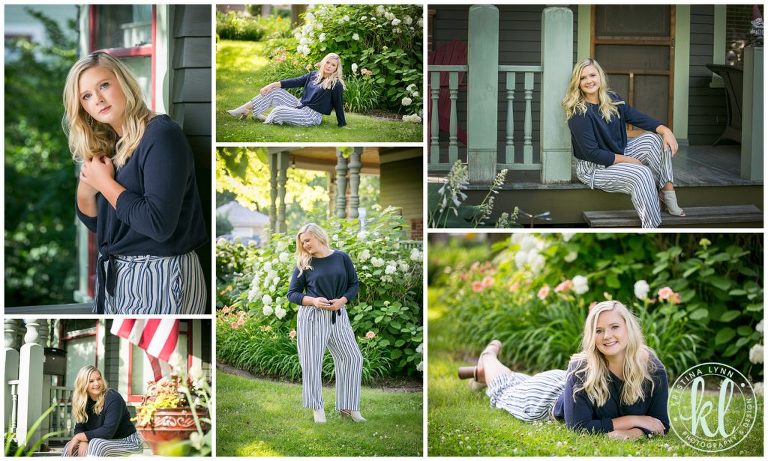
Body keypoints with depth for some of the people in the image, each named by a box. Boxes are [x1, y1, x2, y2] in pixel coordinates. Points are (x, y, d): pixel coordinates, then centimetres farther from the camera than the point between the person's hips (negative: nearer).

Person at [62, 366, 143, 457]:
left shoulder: (113, 399, -21)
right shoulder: (85, 401, 1)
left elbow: (108, 431, -28)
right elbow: (79, 428, 1)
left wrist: (79, 437, -23)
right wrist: (83, 442, -23)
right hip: (108, 442, 8)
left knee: (96, 444, -32)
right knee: (70, 447, -2)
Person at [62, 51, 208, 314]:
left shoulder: (161, 135, -15)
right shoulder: (108, 146, 10)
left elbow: (158, 224, -26)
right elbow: (95, 223, 15)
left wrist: (105, 183, -14)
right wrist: (85, 190, -5)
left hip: (160, 278, -8)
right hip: (114, 276, 8)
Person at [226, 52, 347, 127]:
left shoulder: (336, 85, -9)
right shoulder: (314, 75, 10)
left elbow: (338, 105, -9)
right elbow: (294, 82, 5)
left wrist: (343, 126, -9)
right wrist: (272, 85, -3)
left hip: (312, 116, -8)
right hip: (299, 106, 8)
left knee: (278, 111, -29)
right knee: (274, 92, -1)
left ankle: (267, 120, 4)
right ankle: (243, 110, 1)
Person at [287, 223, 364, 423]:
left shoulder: (341, 257, 3)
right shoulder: (303, 264, 0)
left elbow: (354, 284, 7)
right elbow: (292, 294, 2)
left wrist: (342, 300, -11)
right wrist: (313, 301, -16)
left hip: (338, 316, 2)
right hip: (311, 316, -2)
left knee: (352, 357, -1)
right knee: (312, 362, -1)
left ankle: (348, 406, 10)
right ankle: (317, 408, 12)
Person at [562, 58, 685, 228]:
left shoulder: (612, 99, 1)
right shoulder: (578, 113, -21)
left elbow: (638, 118, -5)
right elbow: (592, 153, -22)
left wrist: (665, 130, -23)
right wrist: (628, 160, -20)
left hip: (620, 153, 8)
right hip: (594, 167, -8)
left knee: (655, 138, -9)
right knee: (642, 174, -29)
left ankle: (667, 189, -14)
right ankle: (652, 228, -25)